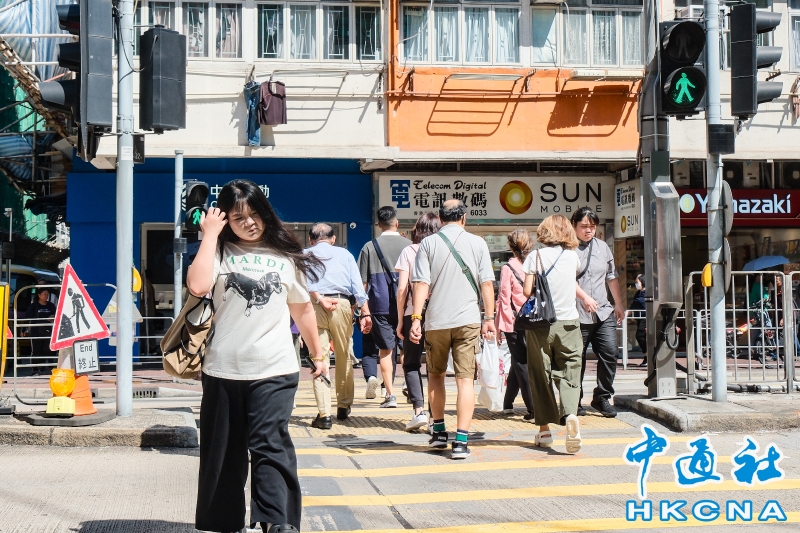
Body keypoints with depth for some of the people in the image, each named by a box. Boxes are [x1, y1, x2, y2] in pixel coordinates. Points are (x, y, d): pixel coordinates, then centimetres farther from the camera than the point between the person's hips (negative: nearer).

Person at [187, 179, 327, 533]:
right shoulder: (220, 252, 3)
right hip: (223, 371, 1)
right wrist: (210, 234, -9)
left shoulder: (286, 256, 8)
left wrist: (318, 353, 23)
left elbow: (302, 310, 18)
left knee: (269, 447, -12)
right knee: (222, 453, 11)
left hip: (274, 371, -1)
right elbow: (198, 286, -18)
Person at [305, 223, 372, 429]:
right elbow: (357, 284, 7)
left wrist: (319, 298, -12)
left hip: (314, 306, -1)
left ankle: (324, 414, -8)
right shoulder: (345, 254, 19)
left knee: (319, 359, -2)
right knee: (344, 358, 15)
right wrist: (365, 313, 2)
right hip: (342, 304, 1)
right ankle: (344, 407, 25)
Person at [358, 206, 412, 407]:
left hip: (380, 306, -1)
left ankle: (390, 394, -3)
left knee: (385, 349, 3)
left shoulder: (369, 247, 1)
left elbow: (362, 283, 1)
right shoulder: (409, 245, 2)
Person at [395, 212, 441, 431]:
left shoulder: (409, 251, 0)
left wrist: (400, 319, 4)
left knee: (411, 364, 9)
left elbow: (402, 289, -3)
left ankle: (419, 410, -6)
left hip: (413, 314, -2)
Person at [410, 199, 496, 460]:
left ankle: (439, 432, 26)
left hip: (436, 321, 1)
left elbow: (421, 283, -6)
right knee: (465, 379, -1)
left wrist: (416, 318, -6)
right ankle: (461, 441, -7)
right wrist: (489, 318, 7)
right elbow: (487, 283, 1)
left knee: (435, 375, 19)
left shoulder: (428, 243, 2)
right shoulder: (477, 243, 3)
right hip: (468, 320, -1)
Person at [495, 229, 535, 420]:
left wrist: (500, 325, -3)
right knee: (520, 363, 16)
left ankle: (533, 409, -6)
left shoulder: (508, 268, -8)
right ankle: (507, 403, 26)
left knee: (521, 364, 1)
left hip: (514, 323, -4)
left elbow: (504, 298, -8)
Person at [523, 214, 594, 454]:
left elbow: (527, 291, -8)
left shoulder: (536, 256, -4)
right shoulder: (572, 256, 4)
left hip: (540, 324, -1)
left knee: (540, 374, 9)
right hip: (568, 323, 1)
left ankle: (544, 429, 11)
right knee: (568, 373, 2)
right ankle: (570, 414, -25)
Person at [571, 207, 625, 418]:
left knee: (610, 353, -4)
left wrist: (619, 304, 24)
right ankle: (575, 401, 17)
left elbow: (612, 277, 23)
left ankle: (602, 398, 11)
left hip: (604, 313, 5)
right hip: (577, 314, -5)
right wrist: (585, 298, -23)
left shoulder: (603, 247, 15)